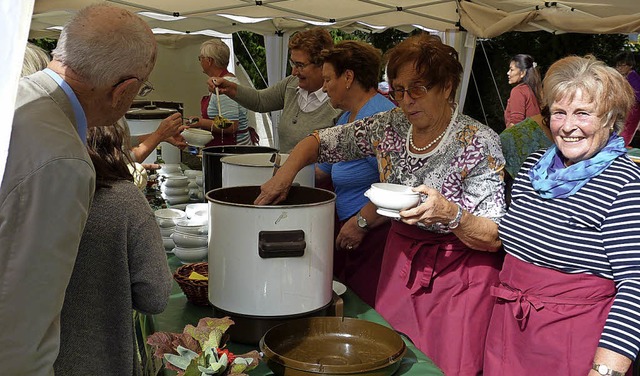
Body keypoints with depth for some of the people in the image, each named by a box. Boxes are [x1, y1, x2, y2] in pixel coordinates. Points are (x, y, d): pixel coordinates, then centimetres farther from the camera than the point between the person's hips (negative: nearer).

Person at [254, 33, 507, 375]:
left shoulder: (478, 144, -17)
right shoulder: (391, 126, -3)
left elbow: (495, 239, -16)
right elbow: (318, 142, 7)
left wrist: (451, 215, -35)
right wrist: (285, 174, -11)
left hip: (459, 271, -5)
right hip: (401, 261, 5)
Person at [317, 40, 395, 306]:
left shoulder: (379, 115, -16)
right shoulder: (347, 118, 18)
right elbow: (323, 168, 28)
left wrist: (361, 222, -19)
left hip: (376, 234, -10)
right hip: (349, 229, 10)